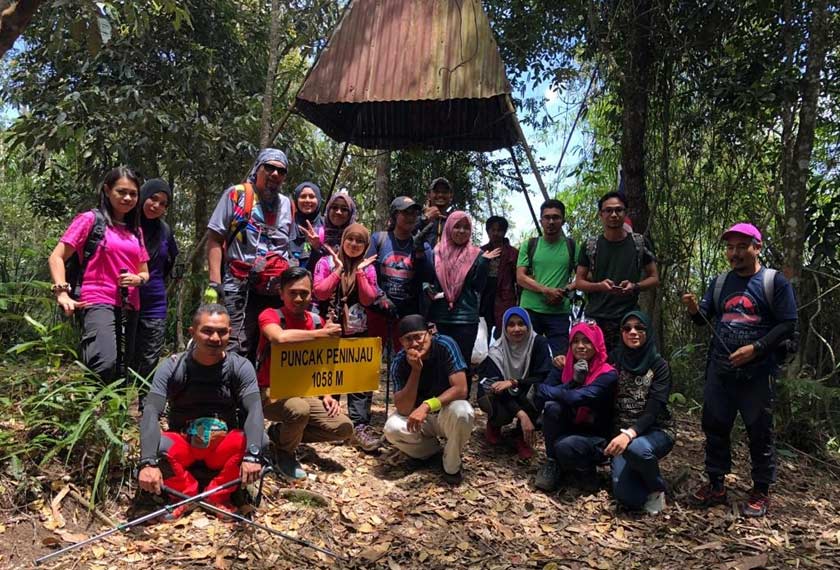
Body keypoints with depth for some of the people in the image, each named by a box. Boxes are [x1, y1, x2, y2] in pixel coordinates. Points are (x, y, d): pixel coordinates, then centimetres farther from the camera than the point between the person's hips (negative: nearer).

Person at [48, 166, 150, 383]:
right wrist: (62, 292, -17)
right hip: (98, 302, -7)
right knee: (105, 364, -30)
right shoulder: (90, 219, 0)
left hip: (129, 307, 7)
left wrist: (137, 279, -4)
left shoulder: (135, 230, 16)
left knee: (121, 370, 9)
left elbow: (144, 272, 20)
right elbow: (56, 257, -3)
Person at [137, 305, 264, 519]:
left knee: (259, 440, -30)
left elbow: (254, 410, -27)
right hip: (182, 445, 0)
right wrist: (149, 462, -43)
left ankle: (218, 495, -8)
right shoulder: (172, 367, -14)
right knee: (157, 444, -32)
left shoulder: (240, 367, -13)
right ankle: (186, 493, -5)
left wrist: (252, 455, -45)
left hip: (223, 447, 0)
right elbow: (151, 413, -26)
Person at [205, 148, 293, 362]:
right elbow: (214, 239, 0)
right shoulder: (235, 195, 4)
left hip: (277, 291, 5)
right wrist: (214, 283, -9)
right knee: (236, 351, -11)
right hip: (239, 288, -4)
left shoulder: (286, 205, 17)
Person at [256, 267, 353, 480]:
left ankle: (280, 433, 10)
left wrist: (326, 396, 1)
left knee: (344, 428, -8)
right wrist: (321, 334, -28)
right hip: (271, 393, -6)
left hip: (304, 393, 6)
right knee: (299, 409, -38)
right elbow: (279, 337, -38)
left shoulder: (317, 322, 4)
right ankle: (285, 453, -3)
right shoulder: (270, 315, -13)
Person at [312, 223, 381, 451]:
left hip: (357, 332, 1)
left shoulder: (368, 268, 5)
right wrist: (339, 269, -11)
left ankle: (360, 426, -6)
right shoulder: (326, 262, 1)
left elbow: (368, 299, -6)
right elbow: (319, 293, -12)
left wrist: (360, 272, -11)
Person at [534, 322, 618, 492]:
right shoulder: (565, 367, -3)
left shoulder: (608, 375, -17)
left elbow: (576, 398, -33)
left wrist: (547, 391, -18)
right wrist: (573, 381, -23)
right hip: (567, 430, 4)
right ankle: (552, 463, -8)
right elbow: (540, 399, -16)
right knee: (552, 406, -26)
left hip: (596, 439, -4)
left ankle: (586, 470, 0)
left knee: (565, 446, -35)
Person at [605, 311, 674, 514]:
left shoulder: (659, 365, -8)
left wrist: (630, 434, -35)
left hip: (655, 431, -2)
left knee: (636, 448, -38)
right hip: (623, 432, 2)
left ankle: (657, 488, -5)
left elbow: (654, 410, -19)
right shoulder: (615, 359, 2)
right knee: (624, 495, -21)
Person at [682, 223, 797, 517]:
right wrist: (693, 309, -12)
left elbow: (787, 325, -7)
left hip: (757, 373, -5)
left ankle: (761, 492, 18)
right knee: (715, 427, 9)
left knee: (759, 432, 4)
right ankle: (716, 485, 21)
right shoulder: (720, 282, 12)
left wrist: (755, 348, -17)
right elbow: (705, 317, 11)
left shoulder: (775, 281, -3)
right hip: (719, 369, 5)